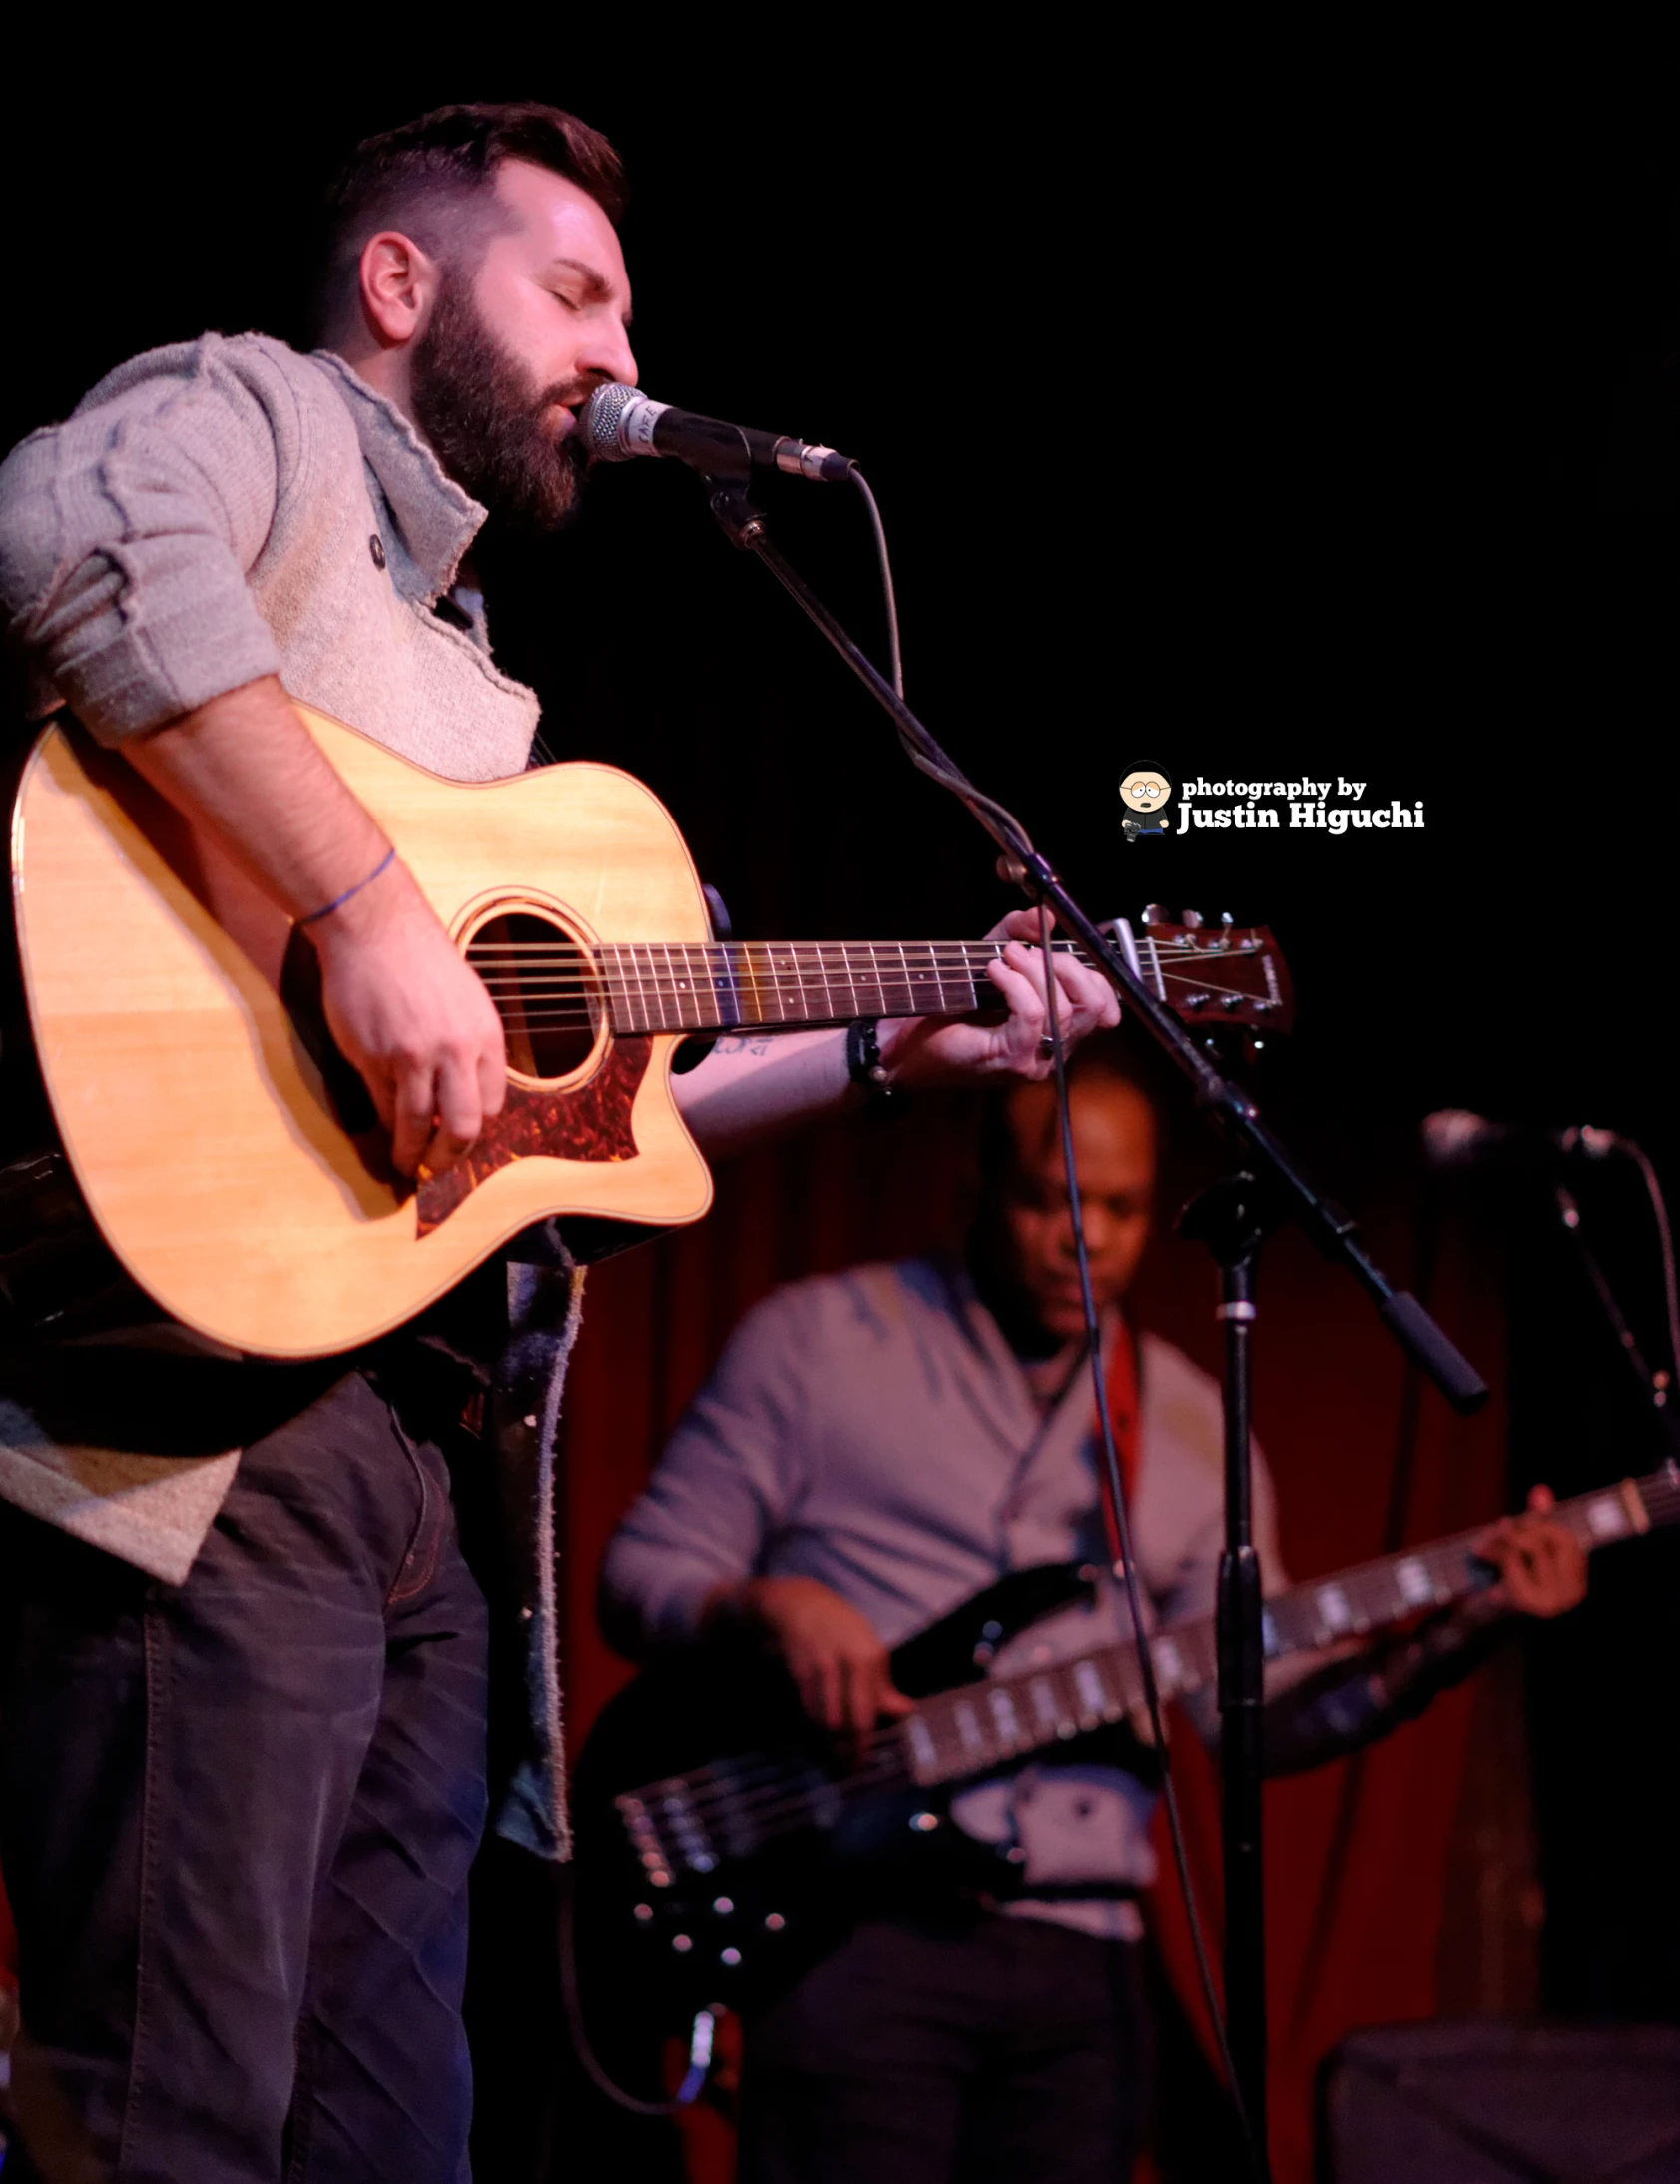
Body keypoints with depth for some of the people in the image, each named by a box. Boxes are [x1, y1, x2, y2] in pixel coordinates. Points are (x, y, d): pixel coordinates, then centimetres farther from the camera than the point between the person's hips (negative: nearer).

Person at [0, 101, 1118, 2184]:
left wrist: (890, 1049, 29)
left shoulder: (457, 661, 29)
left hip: (403, 1446, 10)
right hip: (212, 1410, -10)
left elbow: (558, 1093, 31)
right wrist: (368, 907, -27)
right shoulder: (258, 412, 1)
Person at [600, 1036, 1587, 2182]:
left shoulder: (1190, 1422, 16)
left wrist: (1459, 1631, -3)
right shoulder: (814, 1342, 4)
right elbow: (643, 1577, 3)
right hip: (862, 1925, -4)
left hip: (1084, 1954, 4)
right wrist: (769, 1604, -18)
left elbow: (1256, 1709, 12)